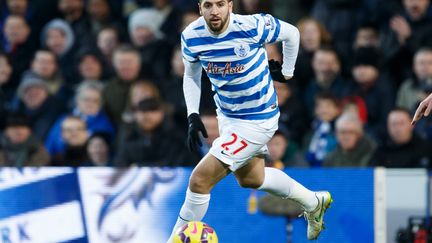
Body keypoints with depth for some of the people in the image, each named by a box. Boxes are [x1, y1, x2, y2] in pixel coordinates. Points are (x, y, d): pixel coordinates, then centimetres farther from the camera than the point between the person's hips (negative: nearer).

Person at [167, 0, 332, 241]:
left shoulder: (252, 27, -27)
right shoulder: (191, 36, -13)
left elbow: (291, 33, -7)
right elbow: (191, 76, 6)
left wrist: (287, 71, 5)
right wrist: (193, 115, -7)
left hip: (257, 120, -7)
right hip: (226, 114, 7)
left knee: (200, 180, -14)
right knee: (250, 179, 27)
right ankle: (314, 202, 50)